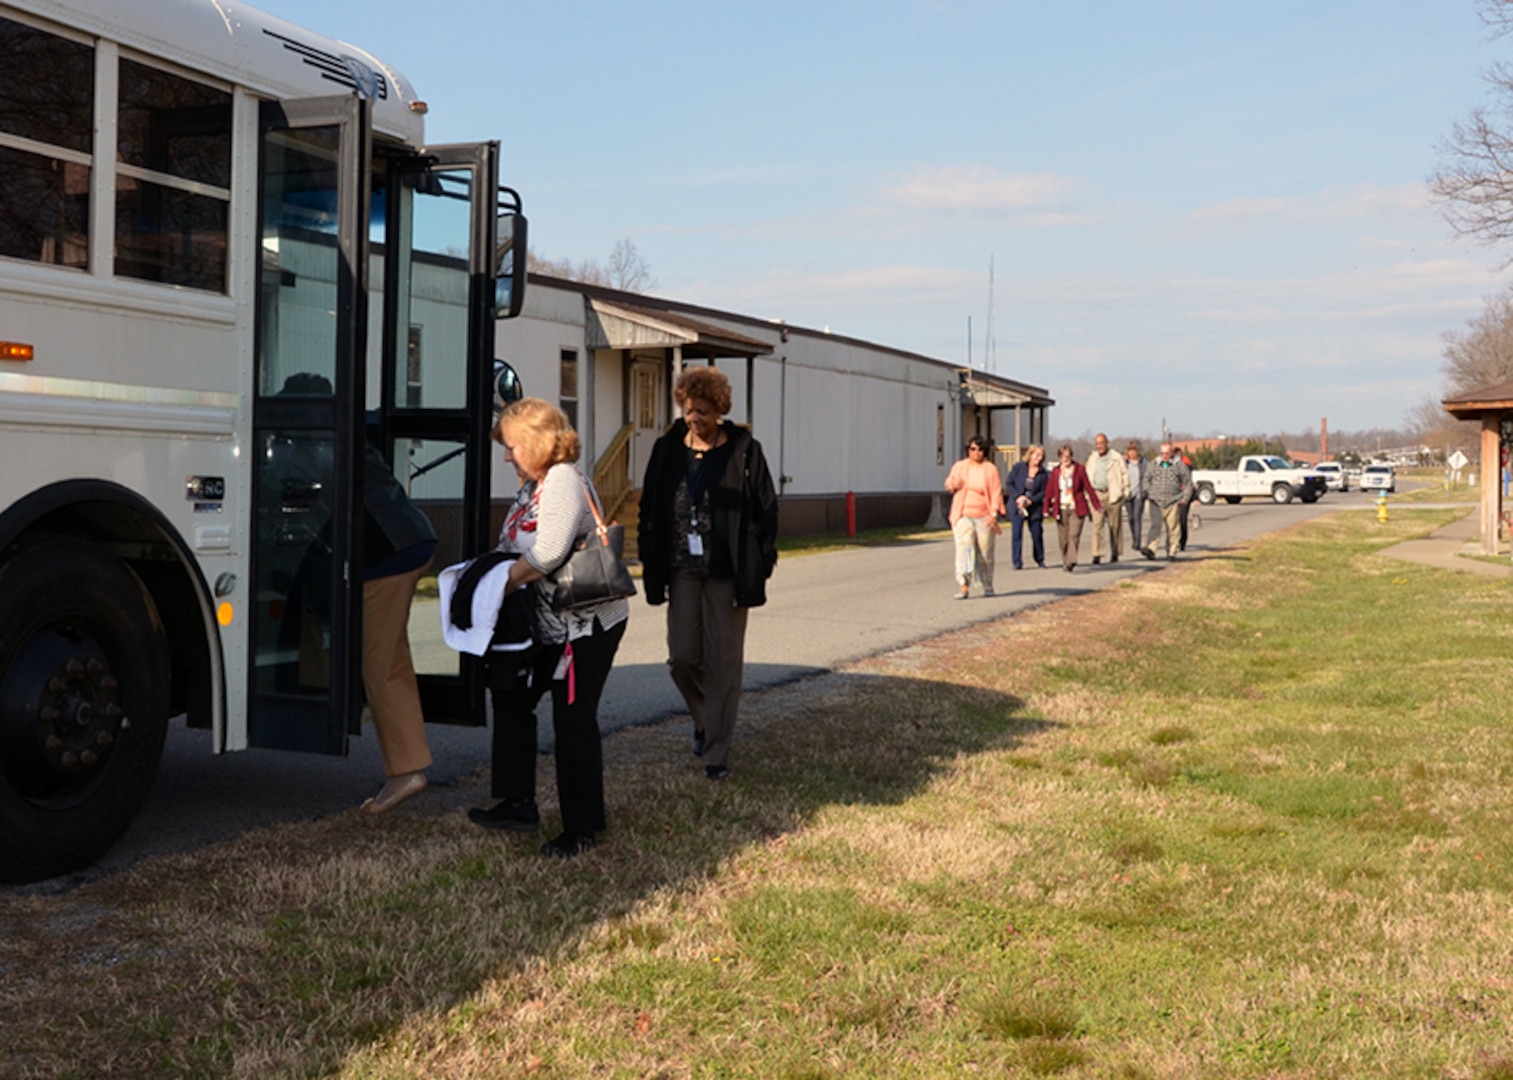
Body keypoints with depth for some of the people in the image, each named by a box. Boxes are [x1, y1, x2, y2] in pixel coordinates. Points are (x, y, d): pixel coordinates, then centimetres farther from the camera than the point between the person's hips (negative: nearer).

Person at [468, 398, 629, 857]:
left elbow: (547, 555, -27)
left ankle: (582, 827, 9)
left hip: (585, 623, -10)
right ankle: (519, 803, 20)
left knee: (573, 721, -3)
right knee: (510, 696, 11)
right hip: (543, 622, 10)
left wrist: (499, 586, -20)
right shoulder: (531, 487, 12)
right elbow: (510, 548, 12)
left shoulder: (565, 480, -18)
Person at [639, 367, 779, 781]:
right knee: (682, 658, 3)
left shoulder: (744, 451, -4)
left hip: (726, 572, -3)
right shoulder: (668, 450, 4)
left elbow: (766, 510, 0)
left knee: (724, 661, 0)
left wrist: (760, 563, -6)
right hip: (682, 570, 3)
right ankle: (705, 719, 33)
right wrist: (650, 563, 4)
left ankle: (717, 752, 9)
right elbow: (649, 510, 10)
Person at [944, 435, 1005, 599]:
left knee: (985, 553, 6)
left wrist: (994, 514, -14)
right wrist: (953, 485, -7)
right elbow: (949, 485, 18)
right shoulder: (959, 466, 9)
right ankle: (964, 587, -18)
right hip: (963, 516, 1)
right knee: (964, 549, -13)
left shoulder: (990, 469, 1)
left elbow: (997, 493, -3)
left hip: (984, 517, -1)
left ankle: (988, 586, 24)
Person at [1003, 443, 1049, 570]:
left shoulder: (1042, 473, 2)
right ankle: (1017, 563, -5)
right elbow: (1008, 484, 0)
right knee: (1016, 533, -9)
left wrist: (1031, 500, -15)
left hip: (1034, 507, 1)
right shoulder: (1018, 467, 0)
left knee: (1037, 534, 4)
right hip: (1016, 505, -1)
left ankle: (1040, 560, 24)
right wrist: (1018, 497, -14)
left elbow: (1043, 492, 1)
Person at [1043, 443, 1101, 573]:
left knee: (1073, 535, -14)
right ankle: (1065, 562, 17)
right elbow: (1049, 491, 11)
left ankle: (1071, 561, -22)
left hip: (1076, 509, -2)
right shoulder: (1055, 472, 6)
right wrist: (1047, 509, 9)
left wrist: (1096, 505, 4)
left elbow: (1088, 488, 4)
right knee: (1063, 538, 4)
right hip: (1061, 509, 2)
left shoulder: (1079, 469, 1)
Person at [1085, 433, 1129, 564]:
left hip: (1113, 495, -2)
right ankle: (1097, 554, -10)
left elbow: (1124, 475, 3)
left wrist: (1125, 492, -3)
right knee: (1097, 524, -8)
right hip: (1097, 495, 2)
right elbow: (1088, 477, 19)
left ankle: (1114, 553, 17)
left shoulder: (1116, 457, 2)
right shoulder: (1092, 458, 14)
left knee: (1114, 525, 5)